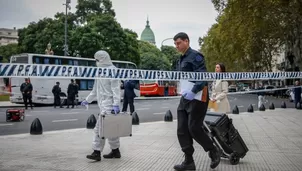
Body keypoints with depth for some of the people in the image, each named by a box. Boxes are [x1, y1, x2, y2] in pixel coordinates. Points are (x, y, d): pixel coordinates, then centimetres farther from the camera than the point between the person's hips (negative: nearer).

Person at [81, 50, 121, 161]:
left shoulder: (112, 70, -8)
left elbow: (116, 89, -15)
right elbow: (95, 90, 27)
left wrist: (116, 104, -22)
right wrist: (87, 100, 28)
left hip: (108, 104, -8)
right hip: (103, 104, 8)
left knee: (101, 128, -9)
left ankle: (97, 153, -7)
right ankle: (115, 151, 17)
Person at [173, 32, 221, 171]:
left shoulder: (195, 56, -8)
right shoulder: (181, 59, 19)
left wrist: (193, 92, -23)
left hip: (197, 97, -9)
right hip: (185, 98, 9)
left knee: (194, 128, -9)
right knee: (182, 130, 3)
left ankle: (214, 151, 14)